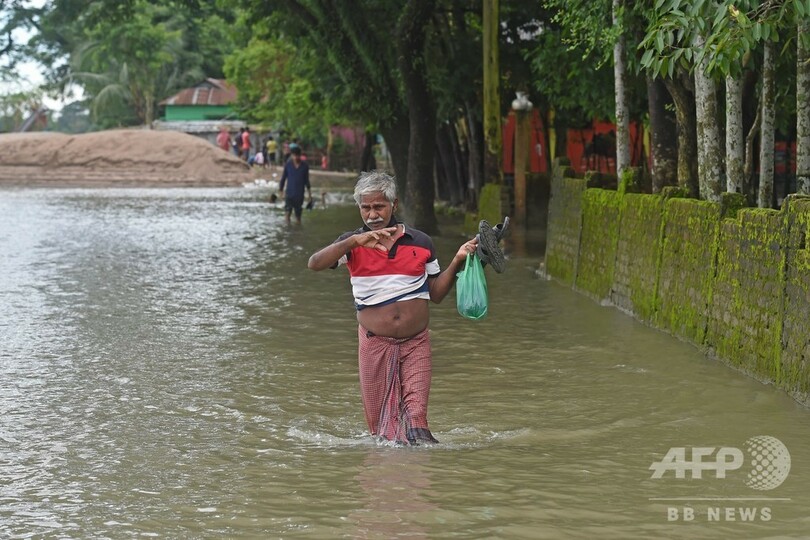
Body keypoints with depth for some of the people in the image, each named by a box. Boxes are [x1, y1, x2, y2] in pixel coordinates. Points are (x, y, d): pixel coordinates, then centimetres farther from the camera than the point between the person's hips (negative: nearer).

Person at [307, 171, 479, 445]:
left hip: (416, 342, 0)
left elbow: (436, 294, 12)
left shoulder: (420, 242, 6)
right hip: (374, 343, 0)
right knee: (378, 419, 6)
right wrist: (355, 242, -27)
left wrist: (457, 262, -2)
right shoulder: (353, 244, 1)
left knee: (416, 415, -14)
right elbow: (315, 263, -17)